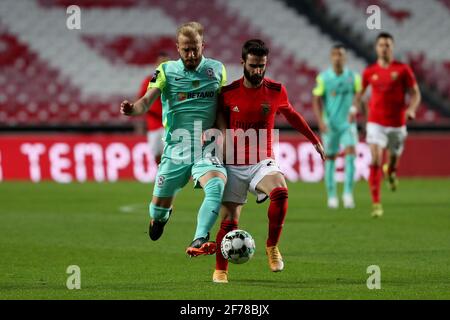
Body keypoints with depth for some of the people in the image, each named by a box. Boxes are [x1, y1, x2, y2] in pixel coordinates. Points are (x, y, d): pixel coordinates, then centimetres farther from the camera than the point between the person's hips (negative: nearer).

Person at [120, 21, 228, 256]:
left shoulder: (217, 69, 8)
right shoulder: (166, 70, 2)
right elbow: (147, 101, -12)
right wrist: (132, 109, -34)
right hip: (175, 150, 0)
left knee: (217, 185, -31)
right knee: (159, 206, 6)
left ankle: (199, 242, -43)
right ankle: (160, 216, 46)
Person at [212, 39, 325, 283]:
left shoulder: (276, 91, -1)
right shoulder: (228, 93, -5)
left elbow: (291, 114, 18)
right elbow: (219, 114, 16)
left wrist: (315, 140, 25)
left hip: (262, 162, 0)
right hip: (233, 165, 0)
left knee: (280, 192, -32)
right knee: (229, 221, -2)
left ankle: (272, 246, -14)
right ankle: (220, 271, 19)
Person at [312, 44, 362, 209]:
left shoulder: (353, 77, 0)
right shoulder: (323, 77, -3)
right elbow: (316, 101, -4)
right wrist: (320, 121, -16)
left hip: (348, 124, 0)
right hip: (329, 125, 0)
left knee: (351, 154, -19)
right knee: (330, 158, 6)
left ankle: (348, 193, -19)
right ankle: (332, 196, 18)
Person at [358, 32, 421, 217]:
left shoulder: (403, 70, -3)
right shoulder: (369, 72, 1)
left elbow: (415, 94, 0)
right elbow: (361, 92, 18)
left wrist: (412, 109, -18)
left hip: (397, 123, 1)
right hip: (376, 123, -1)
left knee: (394, 157, 16)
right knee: (375, 161, -15)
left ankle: (391, 173, 56)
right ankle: (376, 204, -15)